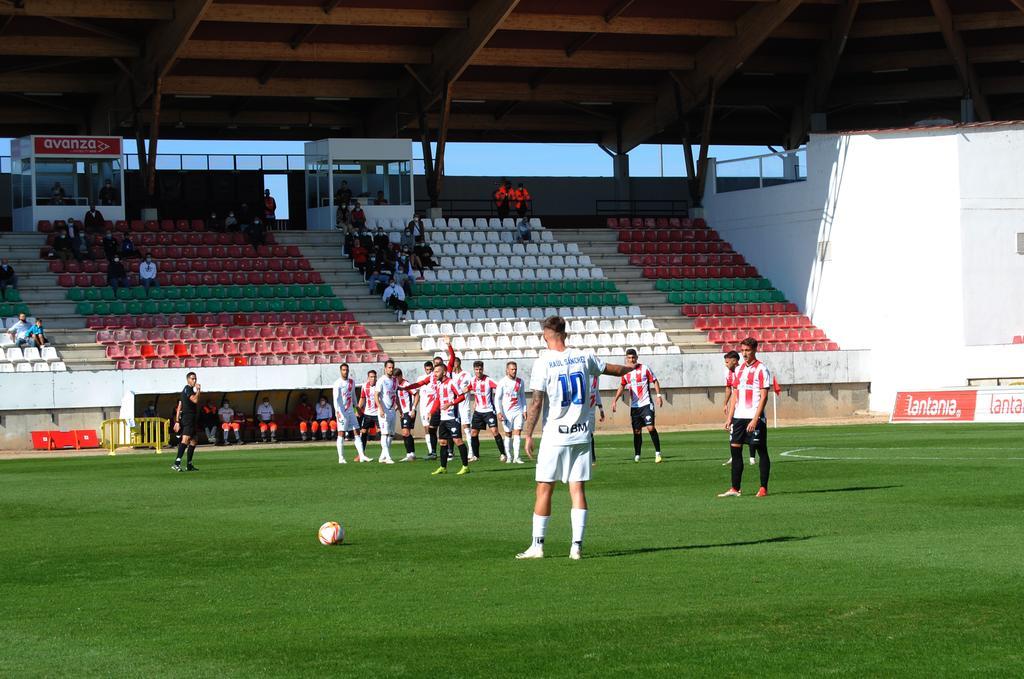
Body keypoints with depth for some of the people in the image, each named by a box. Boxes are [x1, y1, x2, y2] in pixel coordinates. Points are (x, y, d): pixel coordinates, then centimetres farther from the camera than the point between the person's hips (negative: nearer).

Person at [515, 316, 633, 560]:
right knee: (578, 489, 4)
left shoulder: (543, 363, -9)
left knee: (544, 489, 3)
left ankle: (537, 545, 6)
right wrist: (630, 368, 43)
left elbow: (536, 403, -12)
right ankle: (577, 545, 0)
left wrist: (528, 434, -5)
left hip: (554, 437, -4)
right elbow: (613, 369, 22)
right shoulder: (583, 357, 4)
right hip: (581, 434, 4)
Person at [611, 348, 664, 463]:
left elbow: (654, 381, 1)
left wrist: (659, 395, -10)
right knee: (636, 431, 6)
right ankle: (637, 455, 16)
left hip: (646, 404, -4)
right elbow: (622, 386, 22)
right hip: (634, 406, 4)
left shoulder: (644, 368, -4)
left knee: (651, 428, -14)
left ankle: (658, 453, -7)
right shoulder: (625, 372, 9)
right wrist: (615, 400, 17)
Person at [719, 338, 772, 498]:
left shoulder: (761, 369, -5)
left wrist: (755, 419, -17)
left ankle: (763, 488, 4)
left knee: (761, 451, -1)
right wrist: (730, 417, 10)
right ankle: (735, 489, 7)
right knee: (735, 449, 3)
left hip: (754, 418, -7)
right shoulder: (739, 369, 15)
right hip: (739, 417, 7)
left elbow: (764, 397, -10)